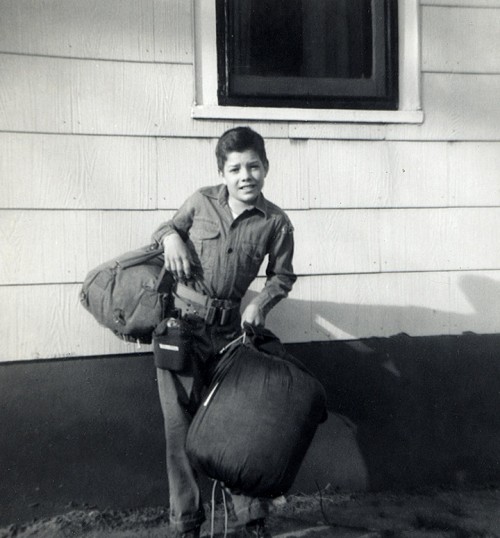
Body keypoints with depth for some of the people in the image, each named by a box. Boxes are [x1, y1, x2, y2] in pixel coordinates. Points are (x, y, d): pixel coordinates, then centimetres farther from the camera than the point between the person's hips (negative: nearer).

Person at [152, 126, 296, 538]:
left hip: (230, 327, 0)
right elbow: (168, 227, 17)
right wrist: (171, 237, -6)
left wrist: (261, 303, -7)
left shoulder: (276, 222, 0)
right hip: (181, 321, 0)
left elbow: (282, 276, 11)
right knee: (181, 423, 4)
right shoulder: (201, 201, 1)